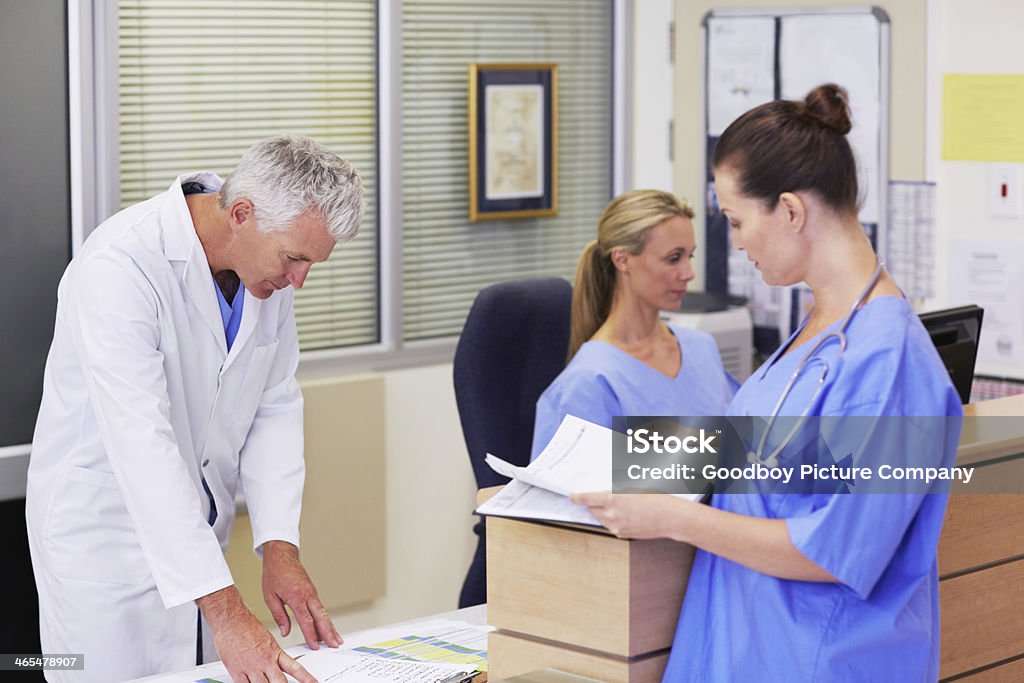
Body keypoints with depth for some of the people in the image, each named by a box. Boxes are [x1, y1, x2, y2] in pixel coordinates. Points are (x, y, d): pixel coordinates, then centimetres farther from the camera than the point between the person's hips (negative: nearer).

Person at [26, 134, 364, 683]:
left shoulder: (270, 261, -5)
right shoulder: (118, 267, -28)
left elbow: (276, 404, 4)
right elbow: (142, 443, -35)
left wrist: (279, 546, -10)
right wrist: (226, 612, -39)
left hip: (194, 519, 7)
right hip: (104, 521, -6)